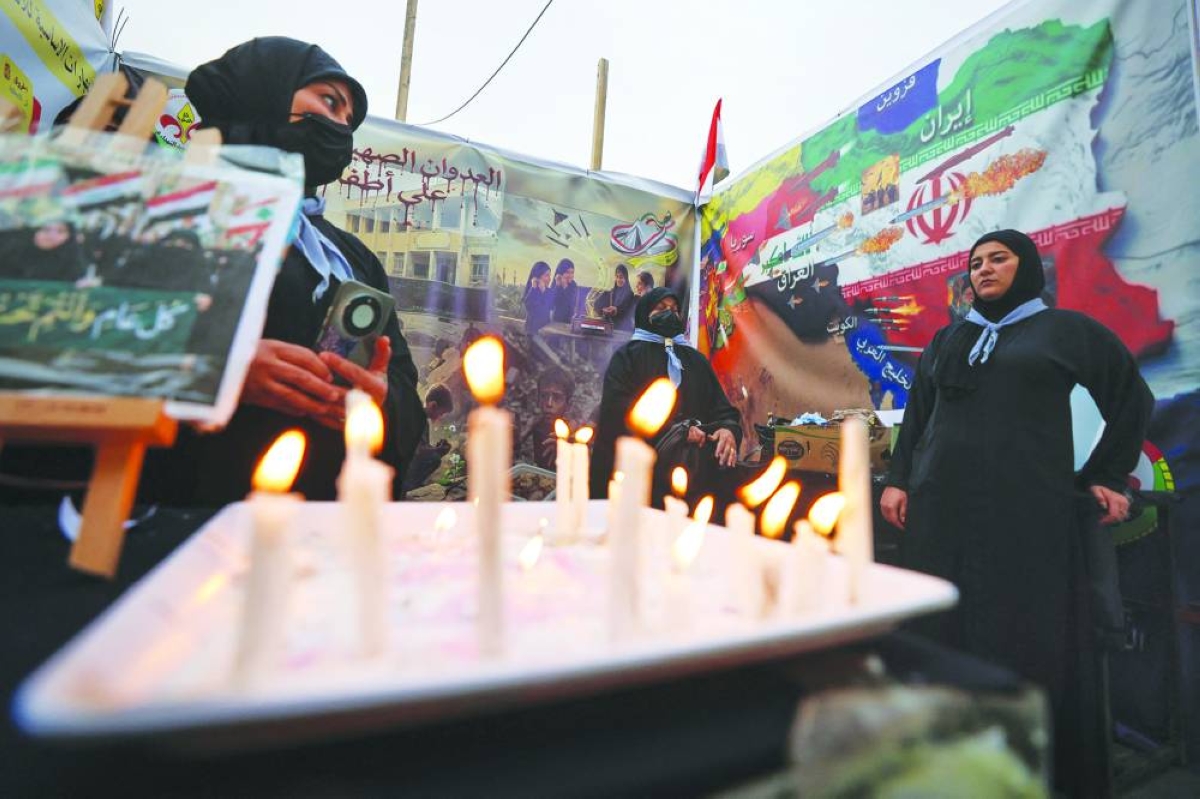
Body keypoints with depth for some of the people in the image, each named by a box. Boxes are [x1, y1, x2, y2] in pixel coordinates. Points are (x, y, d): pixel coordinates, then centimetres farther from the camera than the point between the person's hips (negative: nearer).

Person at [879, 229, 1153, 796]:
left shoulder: (1066, 329, 9)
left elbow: (1132, 400, 14)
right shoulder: (947, 340, 17)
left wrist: (1105, 476, 9)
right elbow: (916, 416, 13)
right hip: (943, 503, 3)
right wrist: (897, 481, 4)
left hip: (1026, 504, -2)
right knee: (945, 627, 4)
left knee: (1023, 632, 1)